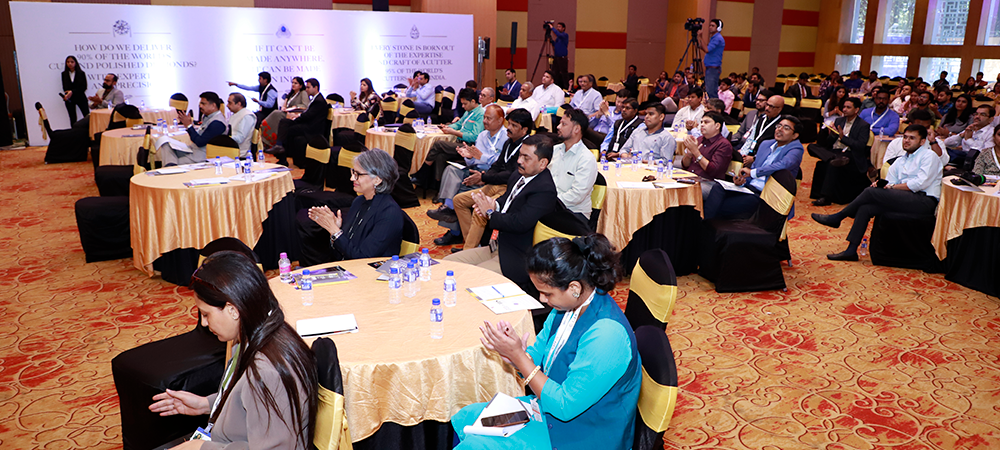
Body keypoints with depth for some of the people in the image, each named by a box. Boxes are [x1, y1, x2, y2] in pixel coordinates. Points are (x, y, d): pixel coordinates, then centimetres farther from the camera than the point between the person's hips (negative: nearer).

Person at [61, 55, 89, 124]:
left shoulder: (81, 73, 1)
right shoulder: (64, 74, 9)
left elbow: (84, 87, -4)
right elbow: (64, 87, 6)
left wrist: (72, 92, -15)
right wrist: (66, 95, -15)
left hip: (80, 97, -2)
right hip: (69, 99, 2)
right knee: (72, 118, 3)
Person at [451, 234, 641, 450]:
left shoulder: (605, 336, -32)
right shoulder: (568, 306, -5)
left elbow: (564, 406, -27)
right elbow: (538, 357, 6)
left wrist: (518, 356, -26)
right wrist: (515, 351, -18)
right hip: (552, 403, 9)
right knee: (463, 419, 10)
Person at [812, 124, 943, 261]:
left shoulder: (929, 156, 3)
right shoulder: (900, 161, 26)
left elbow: (921, 183, -11)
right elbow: (889, 181, 17)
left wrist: (893, 187, -9)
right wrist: (879, 185, -6)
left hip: (924, 201, -7)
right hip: (905, 201, 7)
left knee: (871, 192, -20)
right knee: (865, 208, -14)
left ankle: (837, 217, -4)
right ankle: (851, 250, -16)